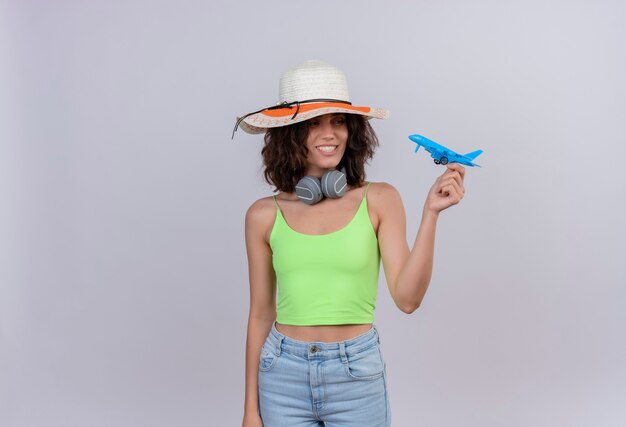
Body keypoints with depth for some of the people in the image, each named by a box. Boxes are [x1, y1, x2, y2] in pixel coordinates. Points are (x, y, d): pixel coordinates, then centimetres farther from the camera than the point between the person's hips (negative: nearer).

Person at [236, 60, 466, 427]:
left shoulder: (379, 200, -4)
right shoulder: (264, 216, -1)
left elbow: (407, 298, -11)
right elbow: (261, 314, 6)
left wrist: (431, 213, -19)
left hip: (357, 374, -1)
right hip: (283, 375, 1)